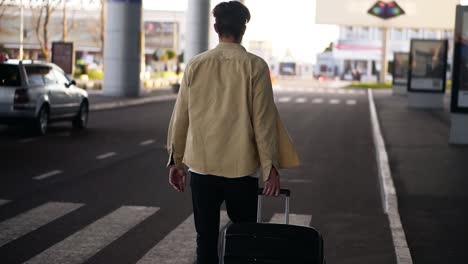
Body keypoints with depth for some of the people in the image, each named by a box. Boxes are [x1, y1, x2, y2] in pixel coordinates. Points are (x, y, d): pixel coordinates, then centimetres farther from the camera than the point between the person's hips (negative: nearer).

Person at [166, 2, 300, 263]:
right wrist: (271, 167, -3)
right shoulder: (255, 66, -5)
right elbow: (263, 120, -7)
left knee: (206, 240, 7)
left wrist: (176, 161, 14)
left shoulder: (195, 65, 2)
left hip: (201, 166, 2)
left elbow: (180, 117, 5)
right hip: (241, 168, -2)